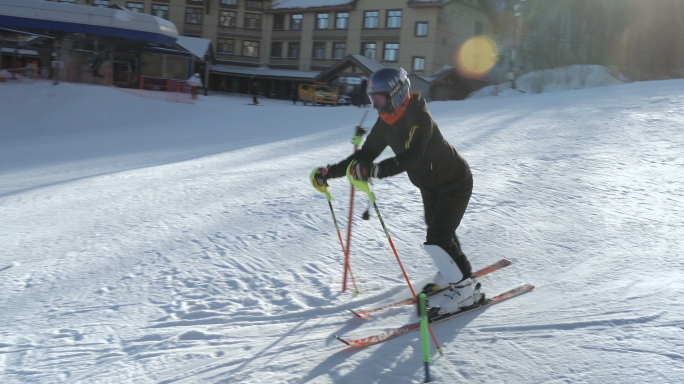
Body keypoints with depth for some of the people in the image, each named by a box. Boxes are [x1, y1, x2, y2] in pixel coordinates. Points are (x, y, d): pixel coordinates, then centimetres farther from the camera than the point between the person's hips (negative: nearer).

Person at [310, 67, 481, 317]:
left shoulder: (419, 117, -33)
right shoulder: (385, 122, -8)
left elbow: (411, 156, -48)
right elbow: (366, 154, -7)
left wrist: (377, 170, -62)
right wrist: (329, 172, -16)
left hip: (455, 183, -9)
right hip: (430, 185, 9)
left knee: (437, 240, -15)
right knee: (438, 233, 23)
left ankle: (466, 289, 3)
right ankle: (453, 272, 47)